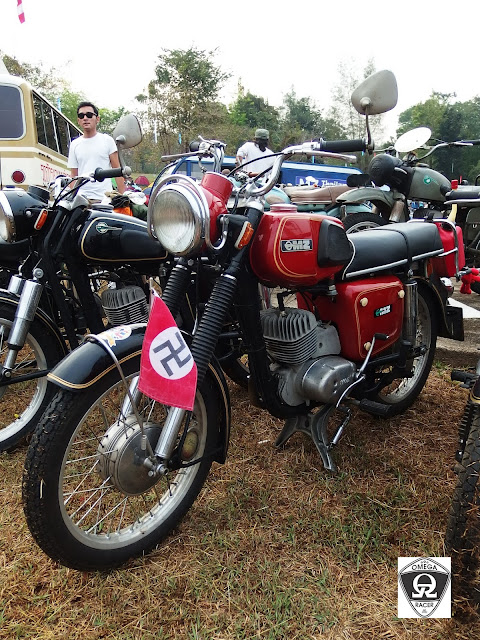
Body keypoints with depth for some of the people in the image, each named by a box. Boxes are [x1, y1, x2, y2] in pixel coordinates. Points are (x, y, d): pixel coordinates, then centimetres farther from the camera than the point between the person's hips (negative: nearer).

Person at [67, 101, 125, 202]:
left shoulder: (107, 140, 9)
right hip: (82, 198, 2)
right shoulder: (74, 144, 16)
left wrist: (122, 195, -3)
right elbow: (73, 176, 15)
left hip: (104, 197, -2)